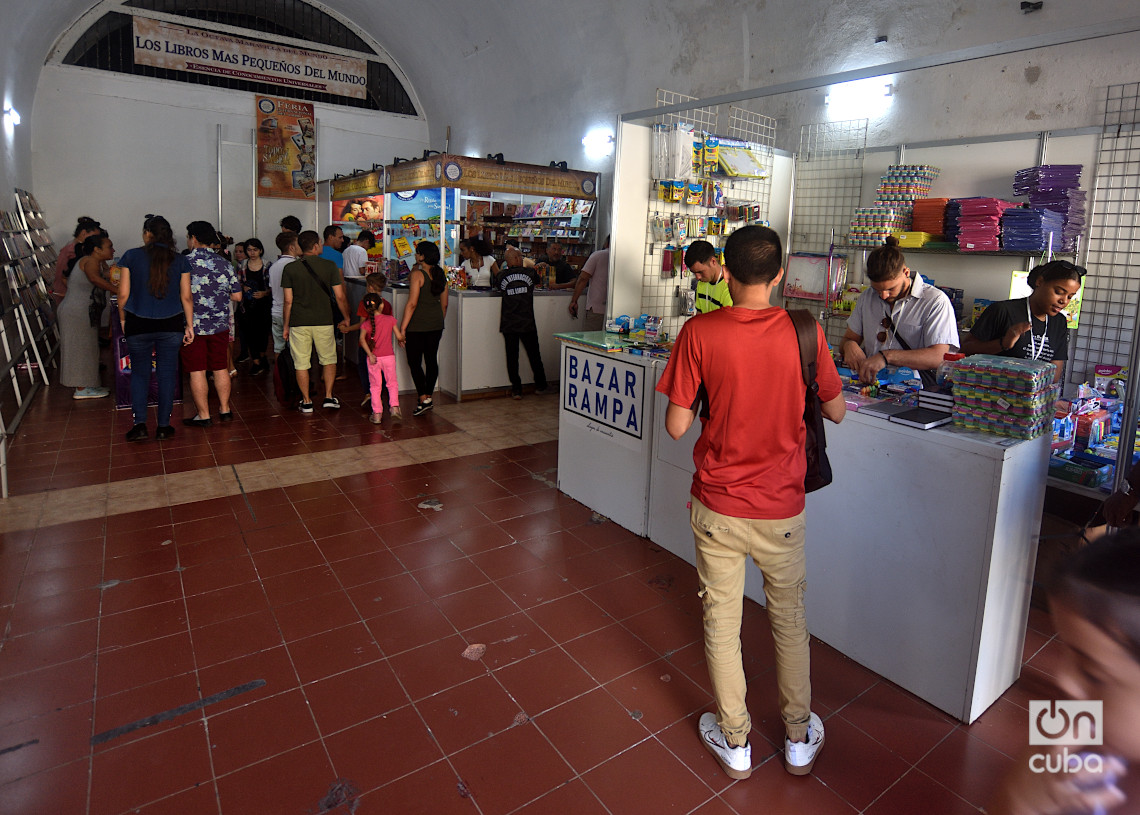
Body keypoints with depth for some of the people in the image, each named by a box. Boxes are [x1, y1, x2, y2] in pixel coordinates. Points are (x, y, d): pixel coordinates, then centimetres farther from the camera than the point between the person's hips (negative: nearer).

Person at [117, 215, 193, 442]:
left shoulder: (131, 256, -2)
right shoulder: (180, 261, 1)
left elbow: (123, 294, -2)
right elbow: (186, 297, 1)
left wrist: (123, 319, 13)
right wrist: (189, 326, 8)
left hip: (139, 325, -1)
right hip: (171, 325, 1)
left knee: (139, 374, 11)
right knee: (167, 374, 7)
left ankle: (140, 424, 5)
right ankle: (164, 426, 12)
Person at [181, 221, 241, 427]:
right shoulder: (225, 264, 2)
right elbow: (237, 295, 5)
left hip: (193, 326, -4)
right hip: (220, 325, 4)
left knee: (197, 371, 3)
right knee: (220, 369, 14)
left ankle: (203, 415, 8)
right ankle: (224, 409, 20)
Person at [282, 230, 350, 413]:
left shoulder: (290, 268, -1)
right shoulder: (329, 266, -3)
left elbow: (288, 301, -1)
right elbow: (340, 297, -2)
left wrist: (286, 325, 8)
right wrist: (345, 318, 12)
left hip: (298, 322, 0)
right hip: (323, 322, 0)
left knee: (301, 363, 8)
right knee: (329, 359, 16)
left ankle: (306, 402, 13)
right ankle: (328, 397, 12)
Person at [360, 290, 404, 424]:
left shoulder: (366, 324, -5)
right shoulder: (390, 319, -5)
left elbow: (362, 339, -19)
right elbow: (399, 337, -3)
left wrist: (370, 354, -17)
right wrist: (403, 337, 19)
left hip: (373, 358, 0)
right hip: (389, 356, 0)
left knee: (375, 386, 9)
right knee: (392, 383, 15)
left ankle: (377, 414, 8)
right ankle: (394, 406, 0)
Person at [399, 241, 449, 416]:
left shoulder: (417, 274, -14)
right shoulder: (440, 274, 7)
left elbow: (412, 303, -19)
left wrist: (402, 328, -15)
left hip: (418, 325, -7)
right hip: (436, 325, 7)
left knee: (414, 362, 1)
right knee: (432, 360, 13)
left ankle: (424, 399, -4)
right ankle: (428, 397, 21)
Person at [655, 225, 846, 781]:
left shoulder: (699, 333, -14)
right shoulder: (804, 332, -10)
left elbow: (676, 426, -12)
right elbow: (836, 412, 1)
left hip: (717, 506, -1)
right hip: (781, 508, 2)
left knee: (721, 623, 16)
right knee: (789, 619, 22)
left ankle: (734, 742, 34)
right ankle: (799, 739, 40)